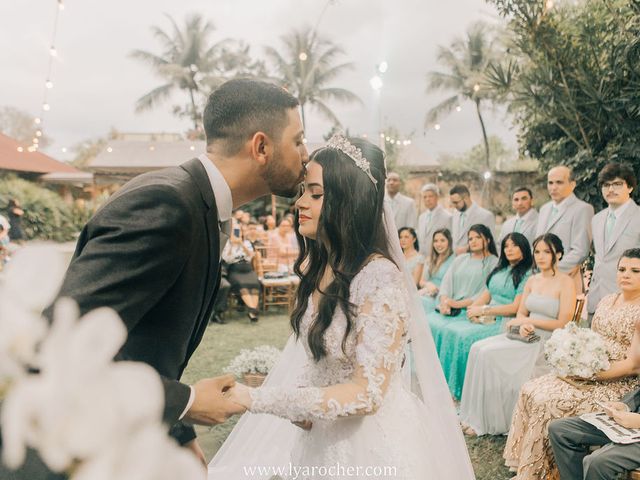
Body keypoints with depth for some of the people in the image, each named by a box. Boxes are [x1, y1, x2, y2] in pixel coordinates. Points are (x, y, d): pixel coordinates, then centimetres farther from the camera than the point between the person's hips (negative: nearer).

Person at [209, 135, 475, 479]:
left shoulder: (381, 279, -26)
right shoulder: (318, 266, -2)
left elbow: (367, 393, -26)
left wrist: (259, 399, -26)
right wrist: (303, 406, -7)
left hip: (377, 439, -7)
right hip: (326, 433, 7)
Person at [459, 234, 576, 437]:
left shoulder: (566, 283, -7)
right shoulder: (532, 281, 13)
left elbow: (563, 324, -12)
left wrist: (529, 321, -10)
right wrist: (523, 325, -9)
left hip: (547, 343, -7)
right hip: (526, 336, 7)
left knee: (490, 354, -23)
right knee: (478, 348, -15)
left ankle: (491, 422, -10)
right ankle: (477, 417, -11)